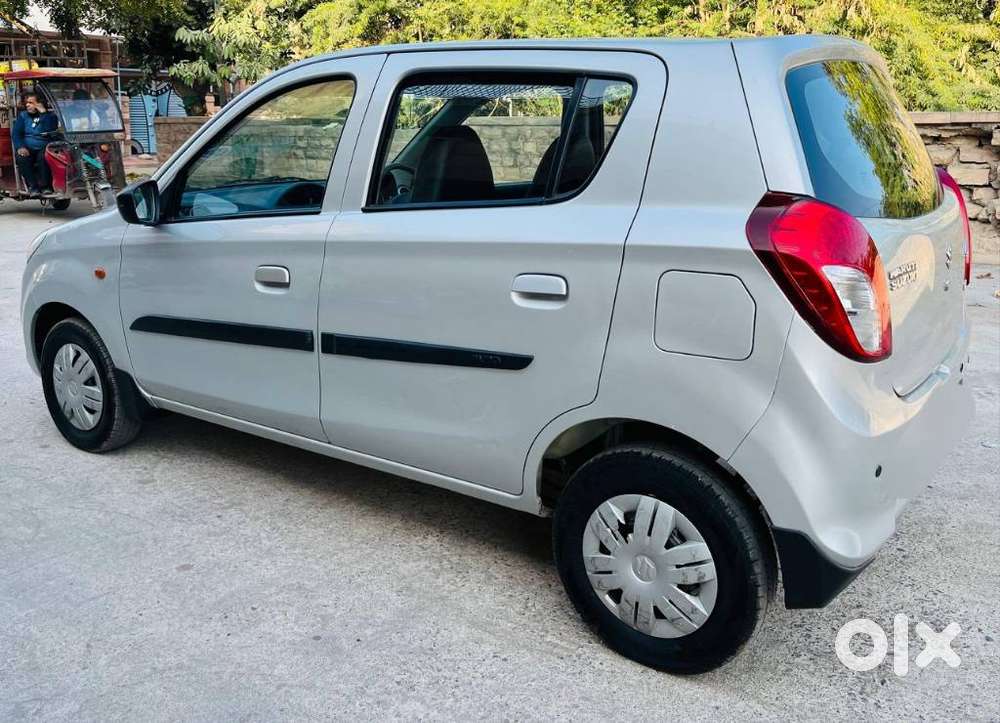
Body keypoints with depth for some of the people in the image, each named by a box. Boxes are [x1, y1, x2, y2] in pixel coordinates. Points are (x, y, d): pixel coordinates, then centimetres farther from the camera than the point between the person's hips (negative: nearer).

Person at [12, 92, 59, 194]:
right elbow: (16, 133, 5)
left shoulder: (50, 116, 8)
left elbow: (49, 131, -12)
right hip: (27, 148, 2)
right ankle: (32, 186, -24)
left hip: (44, 147, -2)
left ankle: (45, 185, -24)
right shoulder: (23, 116, 16)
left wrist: (43, 113, -13)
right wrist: (20, 147, -14)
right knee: (22, 158, -32)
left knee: (44, 157, -37)